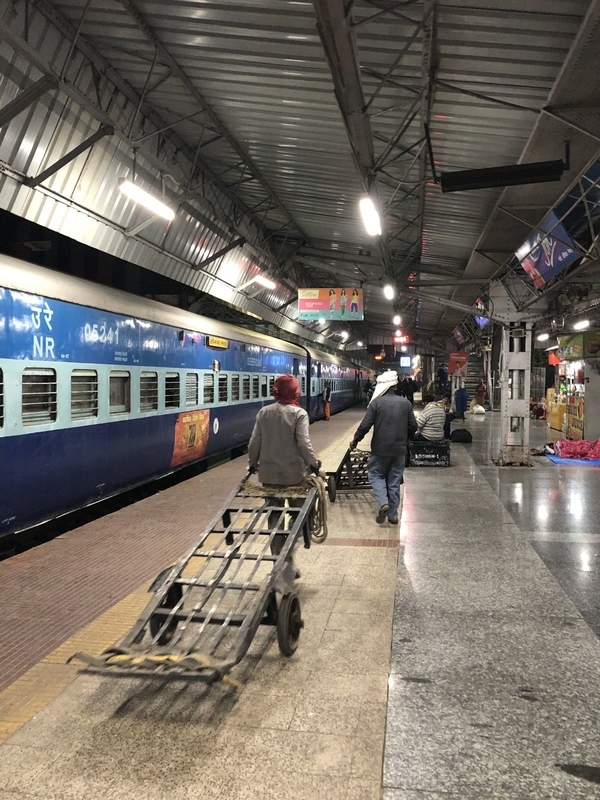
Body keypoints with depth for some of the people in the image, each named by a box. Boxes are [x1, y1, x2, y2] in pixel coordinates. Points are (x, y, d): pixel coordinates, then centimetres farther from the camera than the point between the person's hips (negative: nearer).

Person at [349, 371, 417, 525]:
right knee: (394, 481, 11)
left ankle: (383, 503, -7)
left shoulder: (376, 402, -10)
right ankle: (393, 515, 15)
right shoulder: (405, 403, 1)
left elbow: (365, 425, -11)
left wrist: (355, 440, 4)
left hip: (380, 448, -3)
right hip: (399, 449, 3)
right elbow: (413, 426, 4)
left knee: (376, 475, 15)